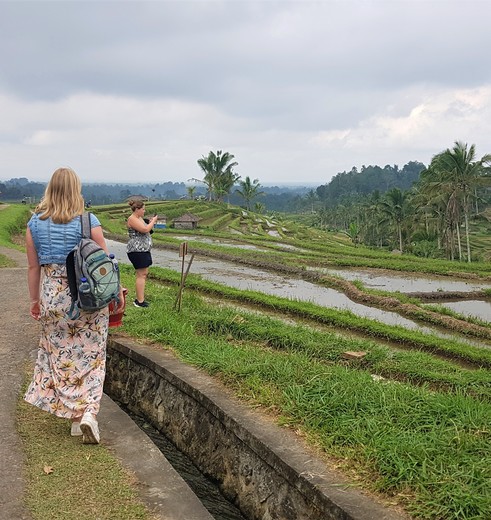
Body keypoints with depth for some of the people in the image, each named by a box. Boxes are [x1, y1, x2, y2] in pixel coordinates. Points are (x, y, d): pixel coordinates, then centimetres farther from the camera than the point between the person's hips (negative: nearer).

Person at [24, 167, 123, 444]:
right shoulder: (89, 222, -9)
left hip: (53, 298, 3)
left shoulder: (35, 223, 0)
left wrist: (35, 300, 17)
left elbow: (34, 267, 6)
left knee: (61, 357, 13)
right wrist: (117, 292, 9)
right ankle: (88, 412, -5)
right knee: (90, 356, 8)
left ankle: (76, 416, 19)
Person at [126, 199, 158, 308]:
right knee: (141, 275, -10)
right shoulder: (132, 219, -13)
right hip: (136, 250, -10)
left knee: (144, 274, 12)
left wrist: (151, 223, 9)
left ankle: (139, 298, 19)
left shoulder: (139, 218, 17)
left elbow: (146, 231, 25)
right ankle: (140, 301, -9)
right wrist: (153, 221, -8)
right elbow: (145, 229, -24)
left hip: (144, 250, 10)